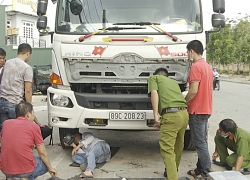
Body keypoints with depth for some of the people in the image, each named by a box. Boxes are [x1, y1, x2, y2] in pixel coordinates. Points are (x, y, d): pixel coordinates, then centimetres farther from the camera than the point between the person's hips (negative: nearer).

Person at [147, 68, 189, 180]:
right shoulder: (173, 82, 32)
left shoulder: (154, 78, 15)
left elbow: (154, 93, -4)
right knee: (178, 146, 21)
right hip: (184, 113, 7)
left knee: (167, 149, -6)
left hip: (171, 114, -7)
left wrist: (156, 115, -8)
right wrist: (163, 121, 25)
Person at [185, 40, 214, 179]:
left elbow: (194, 90, -23)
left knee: (199, 142, -2)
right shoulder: (207, 66, 13)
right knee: (202, 141, 14)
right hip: (206, 109, 10)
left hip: (197, 110, -9)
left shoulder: (196, 67, -16)